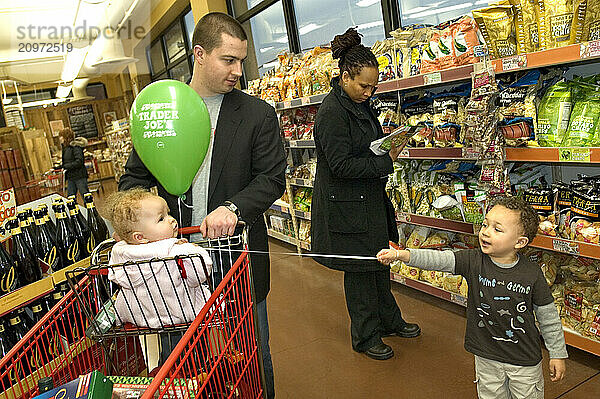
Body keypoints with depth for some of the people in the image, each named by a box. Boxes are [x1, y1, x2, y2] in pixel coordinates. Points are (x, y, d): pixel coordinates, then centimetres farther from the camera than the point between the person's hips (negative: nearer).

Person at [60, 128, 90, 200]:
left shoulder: (75, 146, -12)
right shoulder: (65, 148, 14)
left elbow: (79, 161, -20)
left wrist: (66, 166, -17)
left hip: (79, 176, -8)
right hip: (70, 177, 9)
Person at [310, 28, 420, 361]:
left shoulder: (360, 104, 9)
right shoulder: (332, 112, -20)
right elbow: (342, 165, -24)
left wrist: (389, 146, 2)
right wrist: (386, 162, -18)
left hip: (370, 199, 9)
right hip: (346, 206, -9)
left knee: (379, 261, 20)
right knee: (359, 270, 5)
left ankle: (389, 320, 39)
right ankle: (365, 336, 24)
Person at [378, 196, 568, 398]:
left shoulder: (532, 274, -15)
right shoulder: (474, 261, -13)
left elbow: (548, 317, -5)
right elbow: (438, 259, -24)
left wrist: (558, 355, 2)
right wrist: (401, 254, -37)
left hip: (525, 361, -1)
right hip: (486, 356, 2)